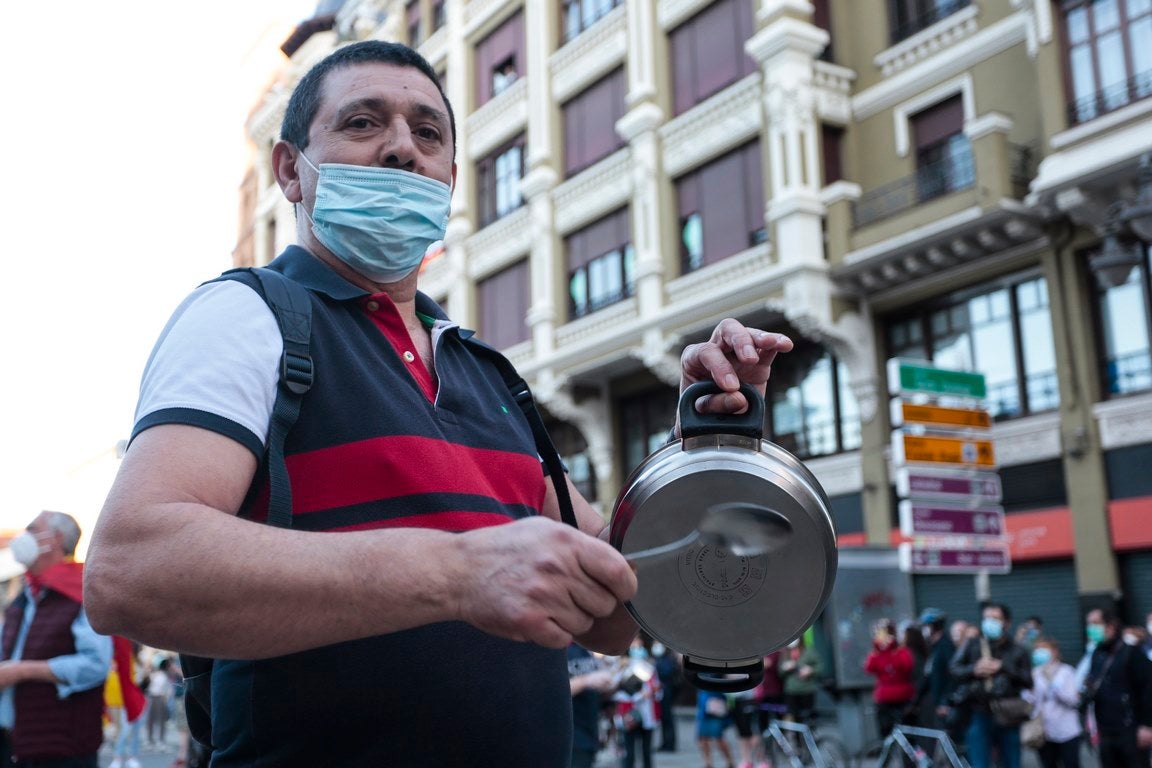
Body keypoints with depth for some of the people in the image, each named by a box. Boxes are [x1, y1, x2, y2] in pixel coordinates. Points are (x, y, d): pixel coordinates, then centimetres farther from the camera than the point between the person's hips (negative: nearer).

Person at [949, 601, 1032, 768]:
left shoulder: (1018, 652, 7)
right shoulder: (971, 645, 8)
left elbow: (1028, 680, -5)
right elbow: (953, 668, 0)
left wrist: (1003, 668, -14)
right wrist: (973, 670, -17)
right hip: (979, 717, -1)